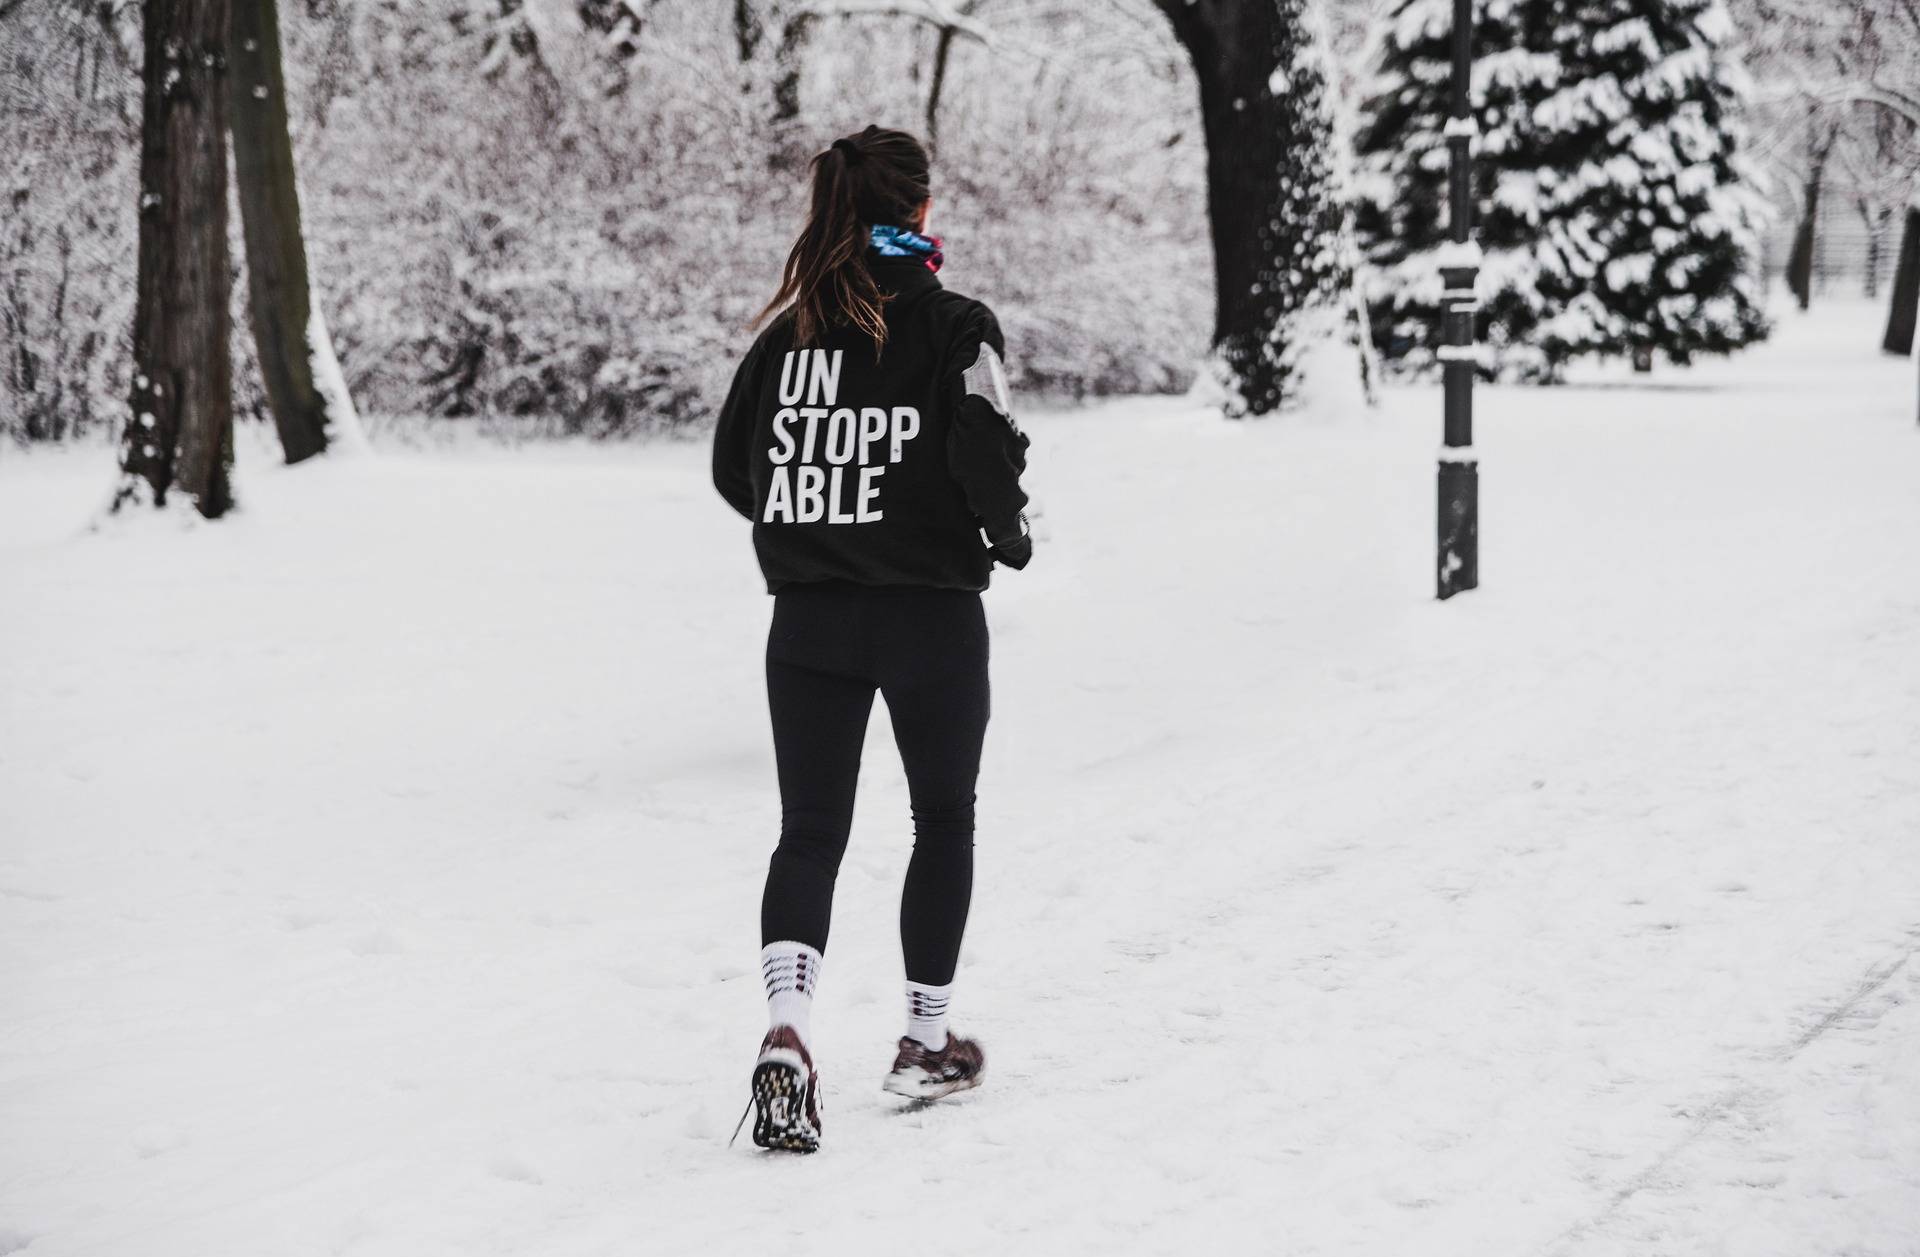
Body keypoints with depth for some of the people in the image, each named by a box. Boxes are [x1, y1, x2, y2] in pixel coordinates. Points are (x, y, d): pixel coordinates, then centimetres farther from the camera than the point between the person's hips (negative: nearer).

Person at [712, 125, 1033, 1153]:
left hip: (808, 618, 3)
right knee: (944, 822, 15)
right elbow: (987, 456, -18)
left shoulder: (790, 327, 3)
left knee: (809, 831, 5)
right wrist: (1010, 536, 3)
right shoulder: (954, 326, -10)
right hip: (933, 615, -3)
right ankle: (926, 1043, 21)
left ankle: (787, 1027, -18)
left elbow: (733, 470, 5)